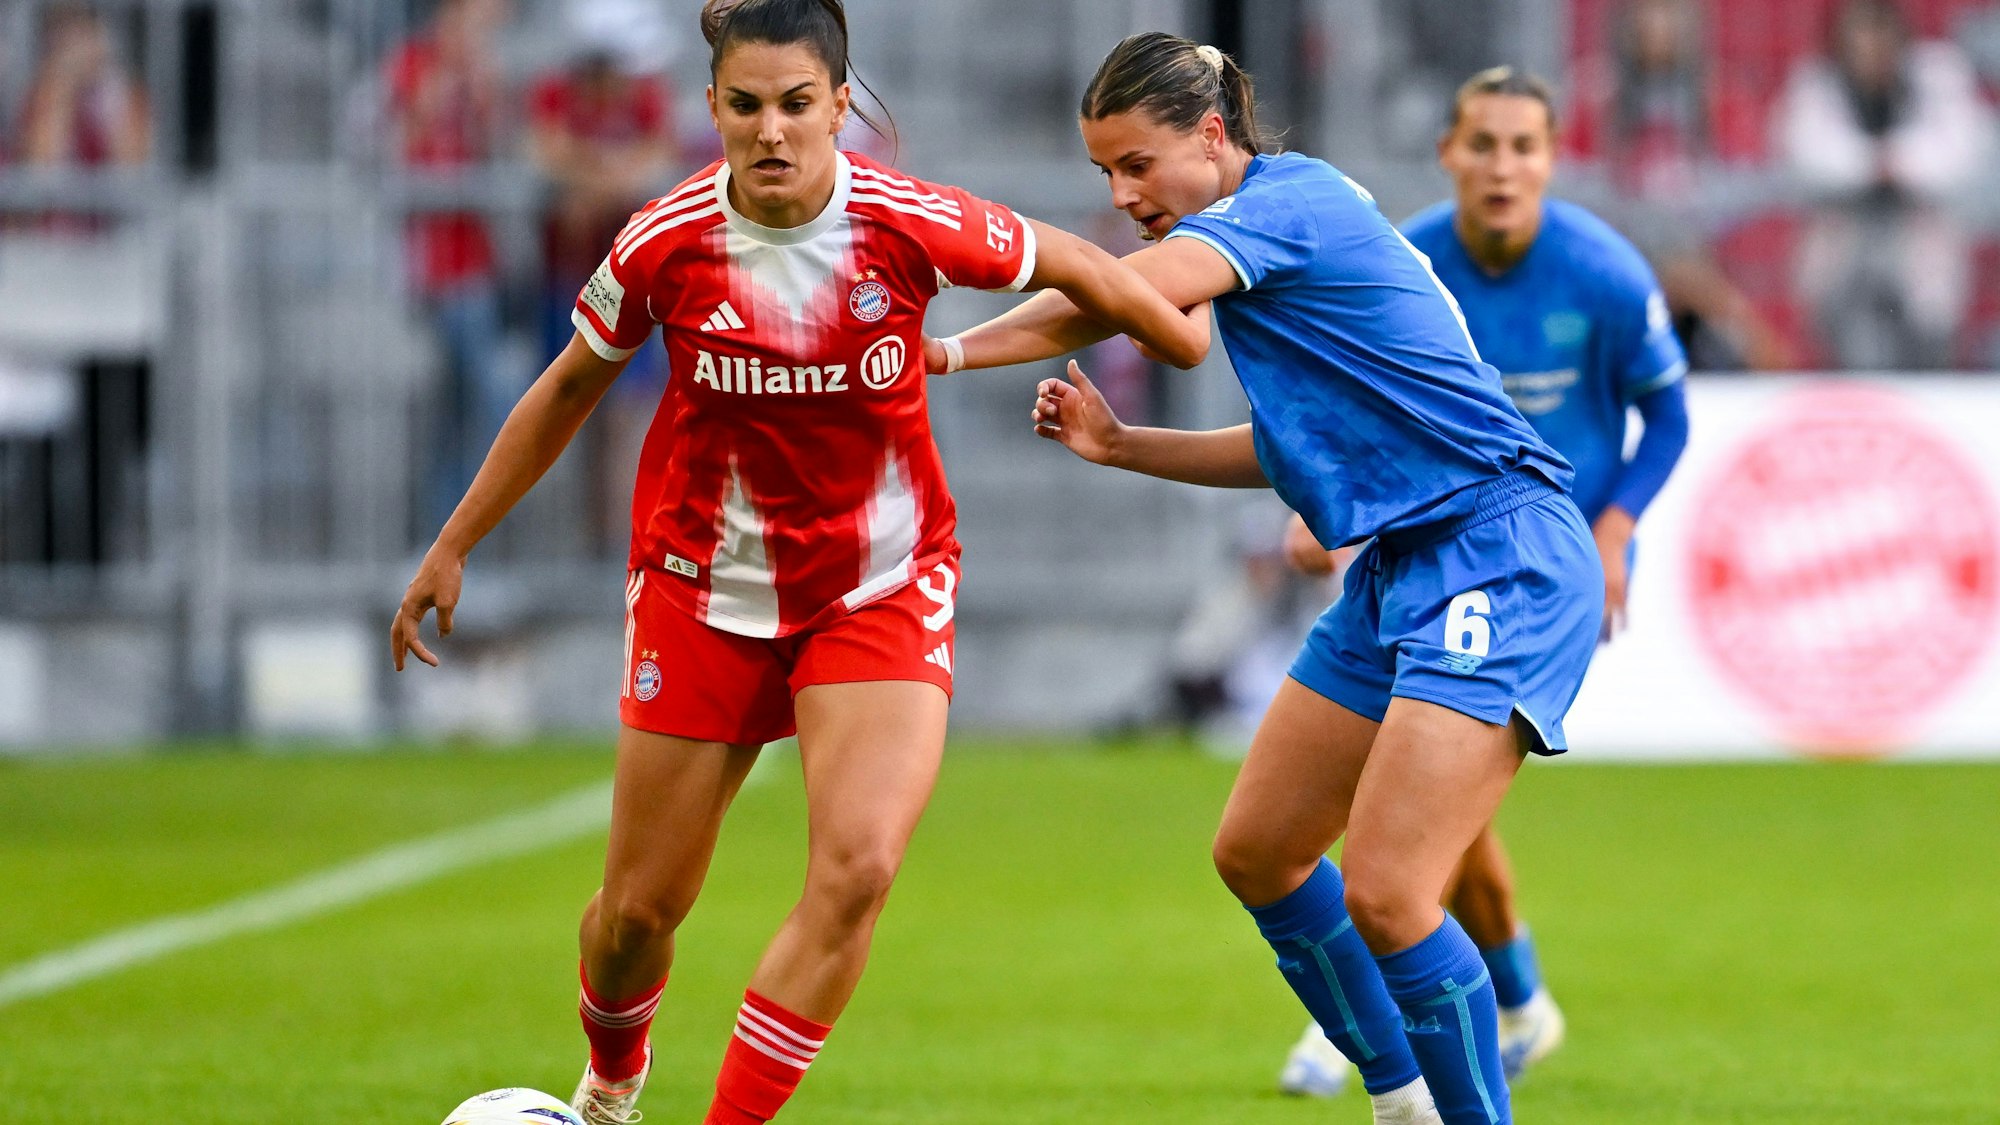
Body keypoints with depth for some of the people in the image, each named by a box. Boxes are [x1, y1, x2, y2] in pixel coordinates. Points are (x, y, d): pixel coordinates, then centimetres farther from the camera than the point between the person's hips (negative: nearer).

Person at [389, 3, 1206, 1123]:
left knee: (857, 871, -23)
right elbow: (569, 389, 4)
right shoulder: (667, 243, -13)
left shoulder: (911, 223, -17)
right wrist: (453, 547, 10)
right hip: (706, 589, 1)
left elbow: (1069, 266, 3)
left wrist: (1194, 341, 13)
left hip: (883, 589, -1)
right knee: (640, 907, 6)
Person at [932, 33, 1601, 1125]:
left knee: (1383, 891, -19)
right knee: (1257, 852, 15)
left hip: (1500, 564, -11)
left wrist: (949, 351, -20)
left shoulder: (1291, 200, -14)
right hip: (1403, 572, 11)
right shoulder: (1264, 234, 16)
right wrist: (1117, 444, 14)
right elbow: (1292, 449, 25)